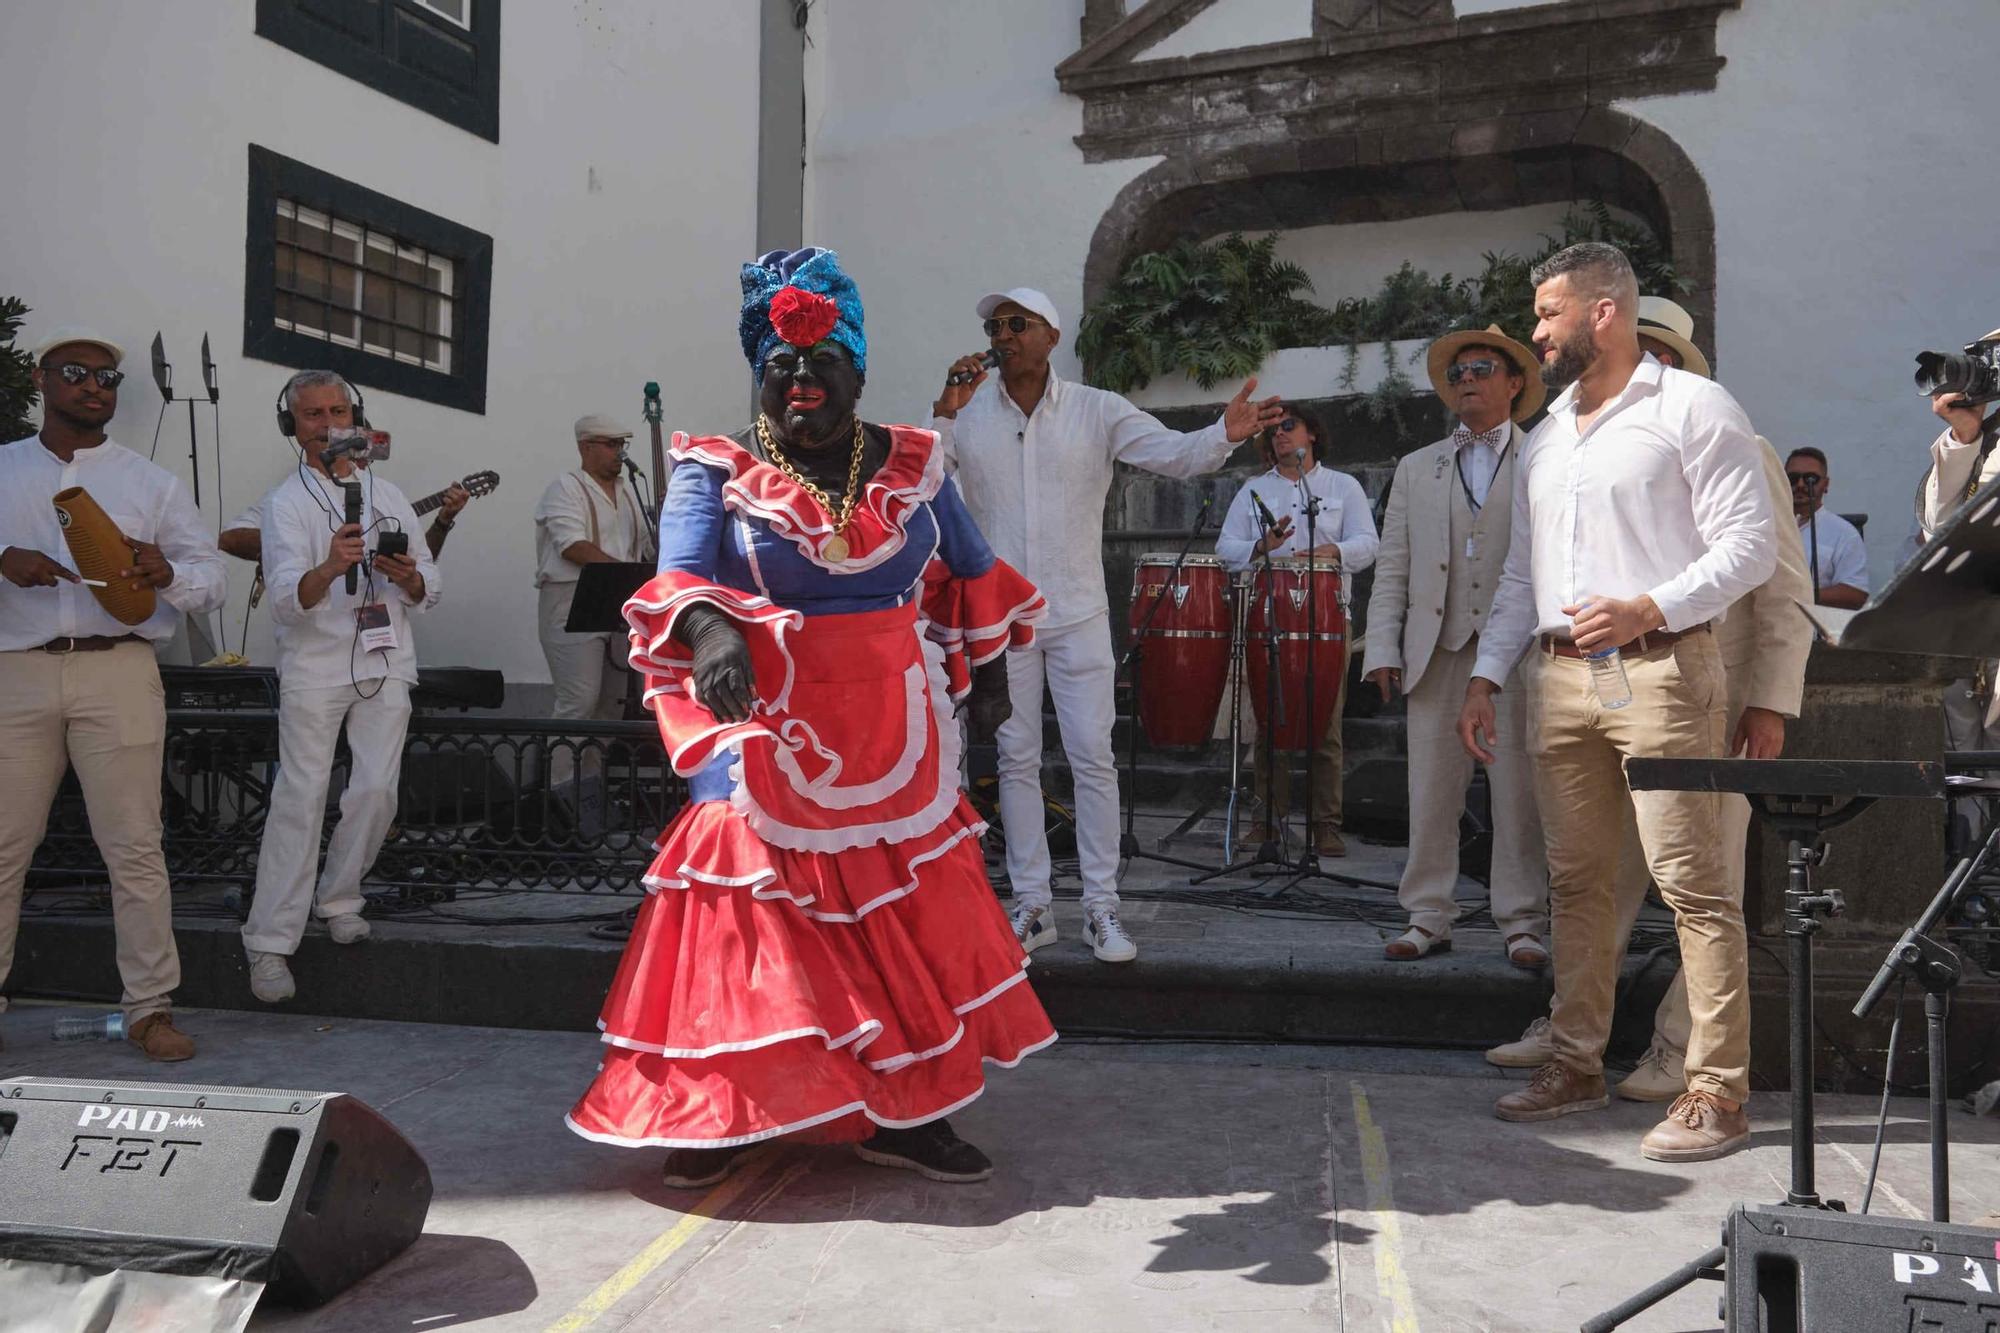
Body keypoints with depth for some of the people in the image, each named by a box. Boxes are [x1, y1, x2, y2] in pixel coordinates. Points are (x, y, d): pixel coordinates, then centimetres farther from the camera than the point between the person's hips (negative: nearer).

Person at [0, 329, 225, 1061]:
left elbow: (211, 574, 9)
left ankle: (150, 1007, 5)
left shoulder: (151, 482, 12)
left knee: (134, 846, -2)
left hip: (117, 674, -1)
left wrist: (168, 574, -13)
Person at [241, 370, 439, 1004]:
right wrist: (330, 567, -35)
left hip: (385, 661, 4)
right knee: (302, 797, -8)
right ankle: (270, 942, -3)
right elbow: (287, 597, -14)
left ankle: (339, 899, 20)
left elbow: (428, 588, 14)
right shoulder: (287, 501, 1)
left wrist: (408, 577, -10)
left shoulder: (386, 493, 15)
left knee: (377, 790, -3)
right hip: (314, 665, -4)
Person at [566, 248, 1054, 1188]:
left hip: (894, 739, 4)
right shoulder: (716, 473, -1)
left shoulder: (912, 465, 9)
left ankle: (904, 1112, 19)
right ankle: (716, 1115, 13)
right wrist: (711, 630, -36)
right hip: (767, 738, -3)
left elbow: (972, 575, 21)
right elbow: (678, 578, -15)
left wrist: (986, 673, 18)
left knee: (908, 920, 6)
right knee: (748, 914, -3)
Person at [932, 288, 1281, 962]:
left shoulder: (1096, 410, -1)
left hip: (1078, 616, -1)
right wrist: (945, 412, -21)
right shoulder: (966, 414, 1)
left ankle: (1102, 907, 8)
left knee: (1093, 759, -1)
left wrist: (1224, 435, -30)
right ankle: (1031, 906, 17)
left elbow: (1173, 452, -10)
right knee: (1017, 761, 7)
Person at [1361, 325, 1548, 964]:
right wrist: (1383, 648, 3)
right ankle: (1428, 917, 13)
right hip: (1438, 649, 3)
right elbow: (1392, 570, 13)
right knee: (1431, 787, 3)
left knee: (1520, 789, -1)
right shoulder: (1417, 469, 18)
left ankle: (1522, 922, 9)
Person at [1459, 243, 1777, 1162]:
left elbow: (1751, 544, -7)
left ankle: (1718, 1091, 4)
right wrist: (1486, 675, 14)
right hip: (1559, 678, 7)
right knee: (1577, 880, 10)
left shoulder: (1691, 408, -1)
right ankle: (1576, 1065, 20)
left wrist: (1648, 609, -19)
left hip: (1658, 672, -6)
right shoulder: (1545, 438, 20)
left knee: (1693, 881, -5)